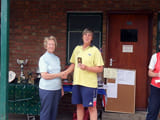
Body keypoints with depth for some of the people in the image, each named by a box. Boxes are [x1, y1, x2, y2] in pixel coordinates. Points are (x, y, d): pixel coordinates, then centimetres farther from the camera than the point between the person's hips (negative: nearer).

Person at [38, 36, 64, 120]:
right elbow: (44, 76, -15)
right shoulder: (43, 58, -7)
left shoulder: (57, 58, 13)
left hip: (56, 89, 6)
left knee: (54, 111, 12)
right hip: (47, 90, -6)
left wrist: (61, 88, 14)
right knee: (45, 112, 2)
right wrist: (59, 74, -12)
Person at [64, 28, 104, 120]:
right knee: (79, 105, 15)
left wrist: (86, 67, -20)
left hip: (89, 84, -5)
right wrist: (66, 73, 6)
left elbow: (100, 69, -9)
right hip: (77, 82, 5)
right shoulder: (77, 48, 10)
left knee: (91, 107, 2)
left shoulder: (95, 50, -6)